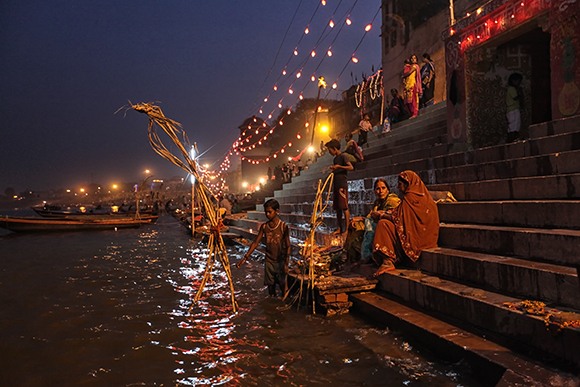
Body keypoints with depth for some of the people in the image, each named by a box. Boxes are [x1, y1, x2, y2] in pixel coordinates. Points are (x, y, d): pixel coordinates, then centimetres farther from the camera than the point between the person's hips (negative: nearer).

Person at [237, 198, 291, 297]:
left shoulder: (283, 227, -10)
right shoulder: (264, 227, 1)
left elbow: (288, 246, -8)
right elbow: (255, 243, 4)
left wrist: (286, 264, -13)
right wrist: (245, 258, -1)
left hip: (280, 262, -3)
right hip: (269, 262, 3)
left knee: (283, 287, -3)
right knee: (270, 286, 8)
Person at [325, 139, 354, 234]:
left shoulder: (342, 156, -6)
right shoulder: (335, 158, 19)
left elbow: (351, 167, -19)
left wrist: (339, 166, -19)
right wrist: (332, 168, 10)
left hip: (342, 185, -9)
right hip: (335, 186, 9)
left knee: (344, 207, -8)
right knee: (337, 208, 8)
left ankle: (347, 228, -5)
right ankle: (339, 228, 13)